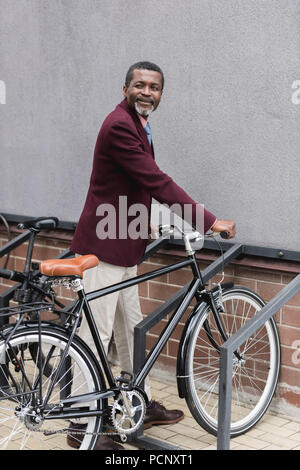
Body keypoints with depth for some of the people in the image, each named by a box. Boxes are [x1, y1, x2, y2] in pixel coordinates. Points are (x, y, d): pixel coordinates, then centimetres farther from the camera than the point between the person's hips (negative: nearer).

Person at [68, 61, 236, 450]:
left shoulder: (137, 126, 14)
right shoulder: (119, 126, -19)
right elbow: (158, 182, -22)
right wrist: (208, 221, -19)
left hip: (123, 246, 10)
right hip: (103, 246, -10)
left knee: (130, 328, 19)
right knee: (96, 333, -3)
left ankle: (143, 405, 33)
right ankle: (82, 426, 8)